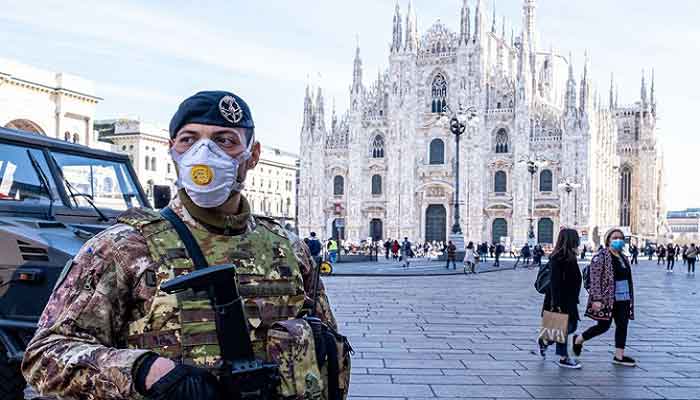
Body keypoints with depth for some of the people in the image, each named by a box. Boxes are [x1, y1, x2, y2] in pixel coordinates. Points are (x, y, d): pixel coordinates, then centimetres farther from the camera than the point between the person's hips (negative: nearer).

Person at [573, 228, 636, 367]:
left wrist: (630, 297, 18)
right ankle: (579, 340, 20)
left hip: (623, 299, 8)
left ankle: (619, 356, 15)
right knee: (603, 326, -2)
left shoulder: (623, 258, 12)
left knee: (622, 326, 7)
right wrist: (596, 299, -22)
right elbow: (595, 279, -16)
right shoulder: (601, 256, -12)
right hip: (606, 299, -8)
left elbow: (627, 278, 19)